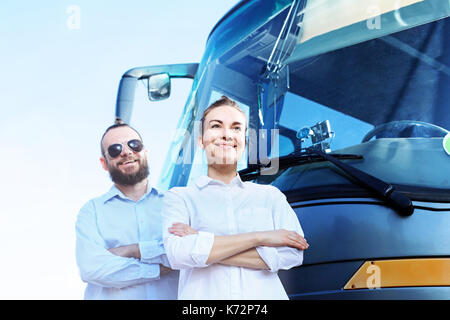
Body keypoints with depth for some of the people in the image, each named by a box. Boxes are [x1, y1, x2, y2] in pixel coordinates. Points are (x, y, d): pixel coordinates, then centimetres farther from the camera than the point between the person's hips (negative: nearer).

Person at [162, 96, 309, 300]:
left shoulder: (271, 196, 13)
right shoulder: (179, 197, 9)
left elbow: (292, 254, -1)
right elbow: (178, 254, -8)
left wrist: (205, 248, -6)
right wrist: (260, 237, -7)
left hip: (263, 295, 1)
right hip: (203, 294, 0)